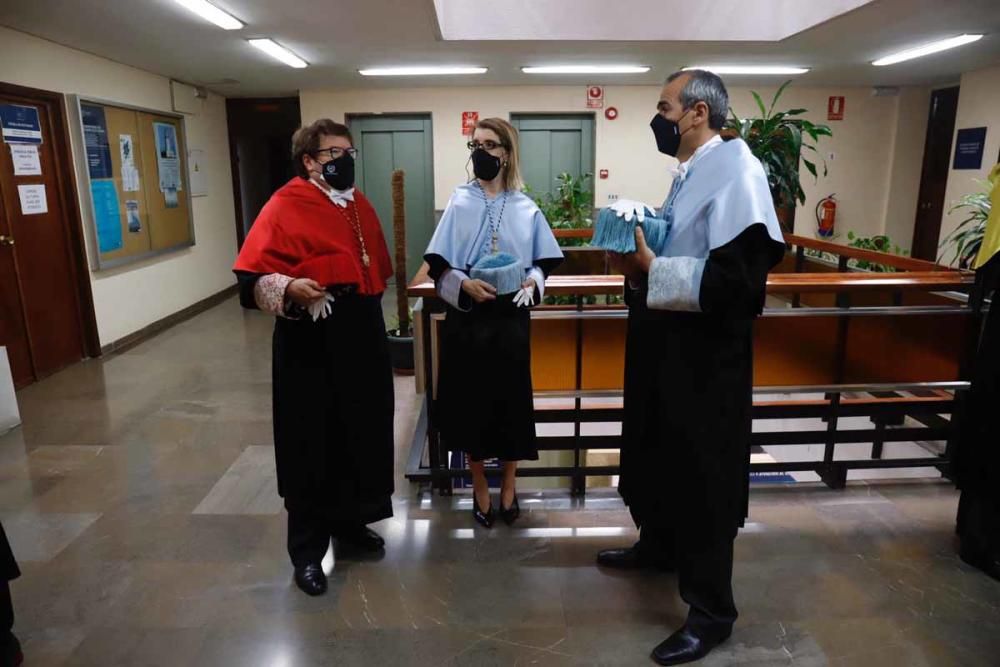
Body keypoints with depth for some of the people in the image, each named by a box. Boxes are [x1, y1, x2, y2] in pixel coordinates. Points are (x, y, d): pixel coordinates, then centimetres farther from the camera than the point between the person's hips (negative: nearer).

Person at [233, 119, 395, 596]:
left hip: (362, 338, 7)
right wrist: (288, 288, -33)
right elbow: (252, 277, -15)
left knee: (360, 433, 15)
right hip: (311, 344, -7)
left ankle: (349, 520, 35)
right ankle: (307, 548, 17)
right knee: (312, 445, 2)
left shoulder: (360, 205, 11)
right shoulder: (285, 207, -10)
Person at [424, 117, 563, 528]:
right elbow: (438, 264, -3)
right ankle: (480, 489, 25)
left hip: (511, 317, 1)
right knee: (472, 401, 6)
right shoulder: (460, 202, -1)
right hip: (468, 317, -1)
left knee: (512, 399, 8)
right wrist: (464, 283, -20)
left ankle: (508, 488, 28)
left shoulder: (525, 207, 2)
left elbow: (544, 261, 8)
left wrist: (532, 281, -12)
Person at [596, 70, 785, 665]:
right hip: (667, 343, 10)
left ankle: (712, 611, 22)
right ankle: (658, 545, 48)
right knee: (655, 455, 23)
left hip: (705, 354, -10)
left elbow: (738, 277, -28)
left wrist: (648, 269, -24)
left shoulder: (736, 171, -18)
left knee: (703, 478, 3)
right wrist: (638, 255, 0)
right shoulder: (688, 174, 11)